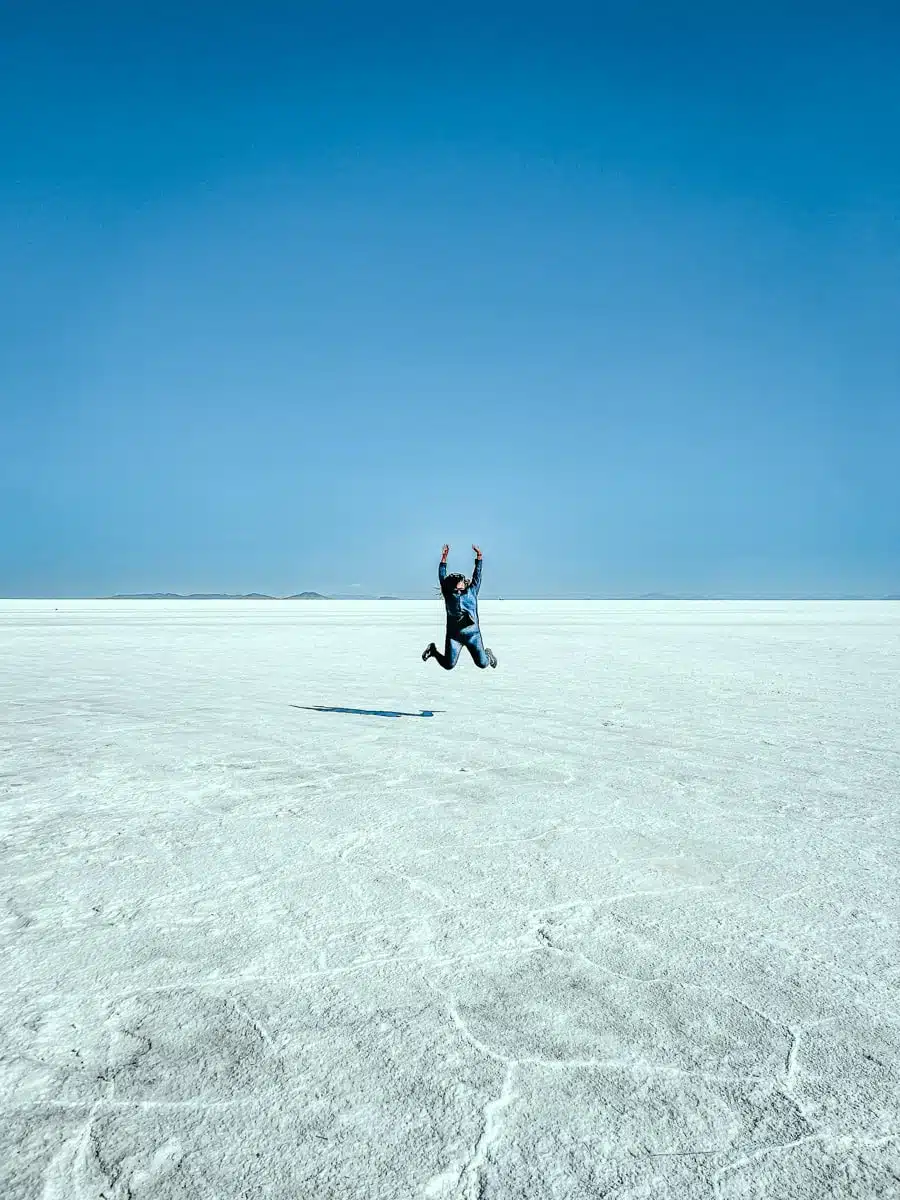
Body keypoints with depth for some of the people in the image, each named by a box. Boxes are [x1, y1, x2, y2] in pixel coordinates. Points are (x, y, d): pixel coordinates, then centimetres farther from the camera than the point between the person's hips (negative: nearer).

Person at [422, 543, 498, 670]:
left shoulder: (471, 592, 13)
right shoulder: (449, 594, 10)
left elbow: (477, 575, 15)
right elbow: (442, 577, 9)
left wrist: (479, 557, 10)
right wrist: (444, 559, 6)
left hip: (473, 633, 1)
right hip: (454, 634, -1)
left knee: (482, 664, -3)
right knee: (448, 665, -4)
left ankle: (488, 654, 35)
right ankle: (433, 650, 26)